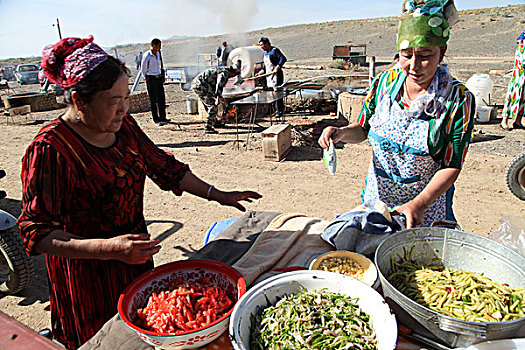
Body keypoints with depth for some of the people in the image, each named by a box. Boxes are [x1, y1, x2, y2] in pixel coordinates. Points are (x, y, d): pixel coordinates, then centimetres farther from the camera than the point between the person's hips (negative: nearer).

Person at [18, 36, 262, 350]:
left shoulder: (123, 125, -1)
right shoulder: (50, 150, -22)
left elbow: (163, 167, 8)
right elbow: (37, 233, -21)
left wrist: (218, 195, 5)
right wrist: (110, 249, -34)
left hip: (136, 255, 6)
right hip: (87, 274, -5)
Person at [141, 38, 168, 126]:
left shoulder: (158, 53, 8)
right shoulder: (147, 55, -13)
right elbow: (143, 69, -4)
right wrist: (147, 79, 4)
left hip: (159, 77, 7)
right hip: (151, 79, -7)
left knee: (162, 98, 9)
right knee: (153, 100, -1)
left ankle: (162, 117, 21)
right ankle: (156, 120, 5)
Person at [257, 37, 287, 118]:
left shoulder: (274, 50, -9)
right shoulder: (265, 52, 16)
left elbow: (283, 59, -20)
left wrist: (277, 68, -29)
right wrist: (262, 71, 14)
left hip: (276, 75, -9)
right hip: (269, 76, 9)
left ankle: (280, 111, -3)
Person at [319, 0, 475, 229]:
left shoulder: (458, 99, -16)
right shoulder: (384, 83, -8)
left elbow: (451, 166, -17)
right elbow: (362, 130, 3)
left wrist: (419, 204, -31)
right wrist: (340, 133, -19)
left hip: (429, 200, -2)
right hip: (378, 195, 3)